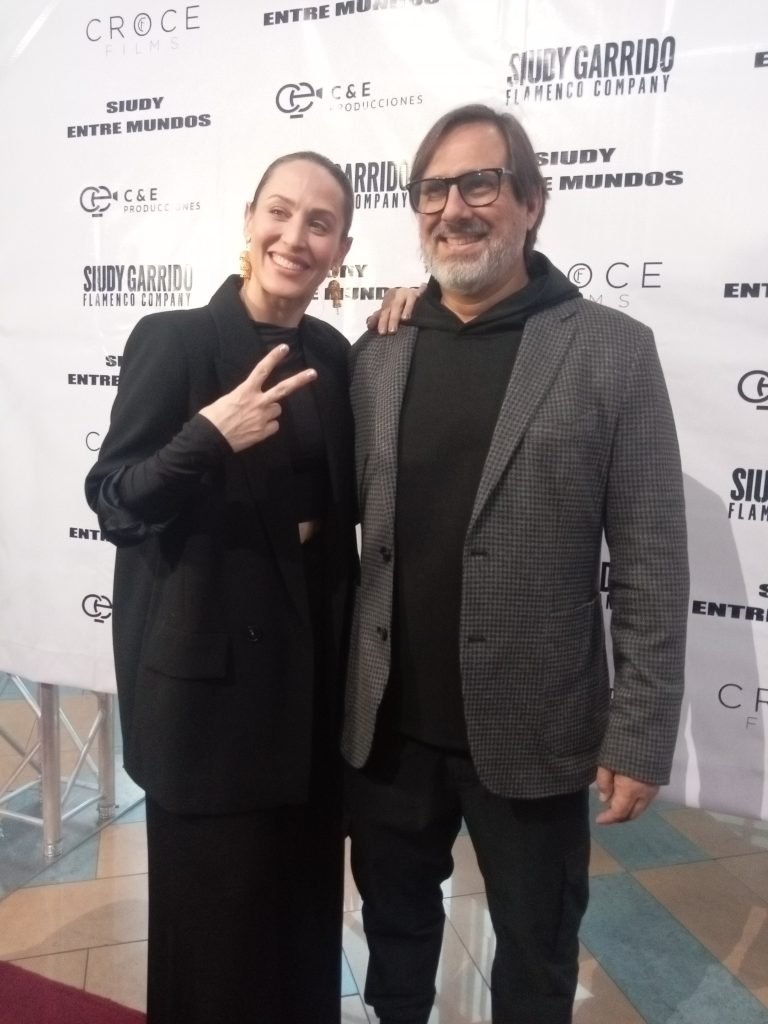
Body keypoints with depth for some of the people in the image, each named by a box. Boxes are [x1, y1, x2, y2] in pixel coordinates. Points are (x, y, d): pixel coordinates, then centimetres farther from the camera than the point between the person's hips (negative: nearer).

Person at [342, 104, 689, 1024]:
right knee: (393, 919, 25)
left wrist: (639, 735, -10)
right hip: (388, 722, 4)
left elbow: (651, 566, -8)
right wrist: (339, 684, 2)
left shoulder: (613, 351, -7)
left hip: (534, 731, -3)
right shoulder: (377, 352, 3)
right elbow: (351, 521, 5)